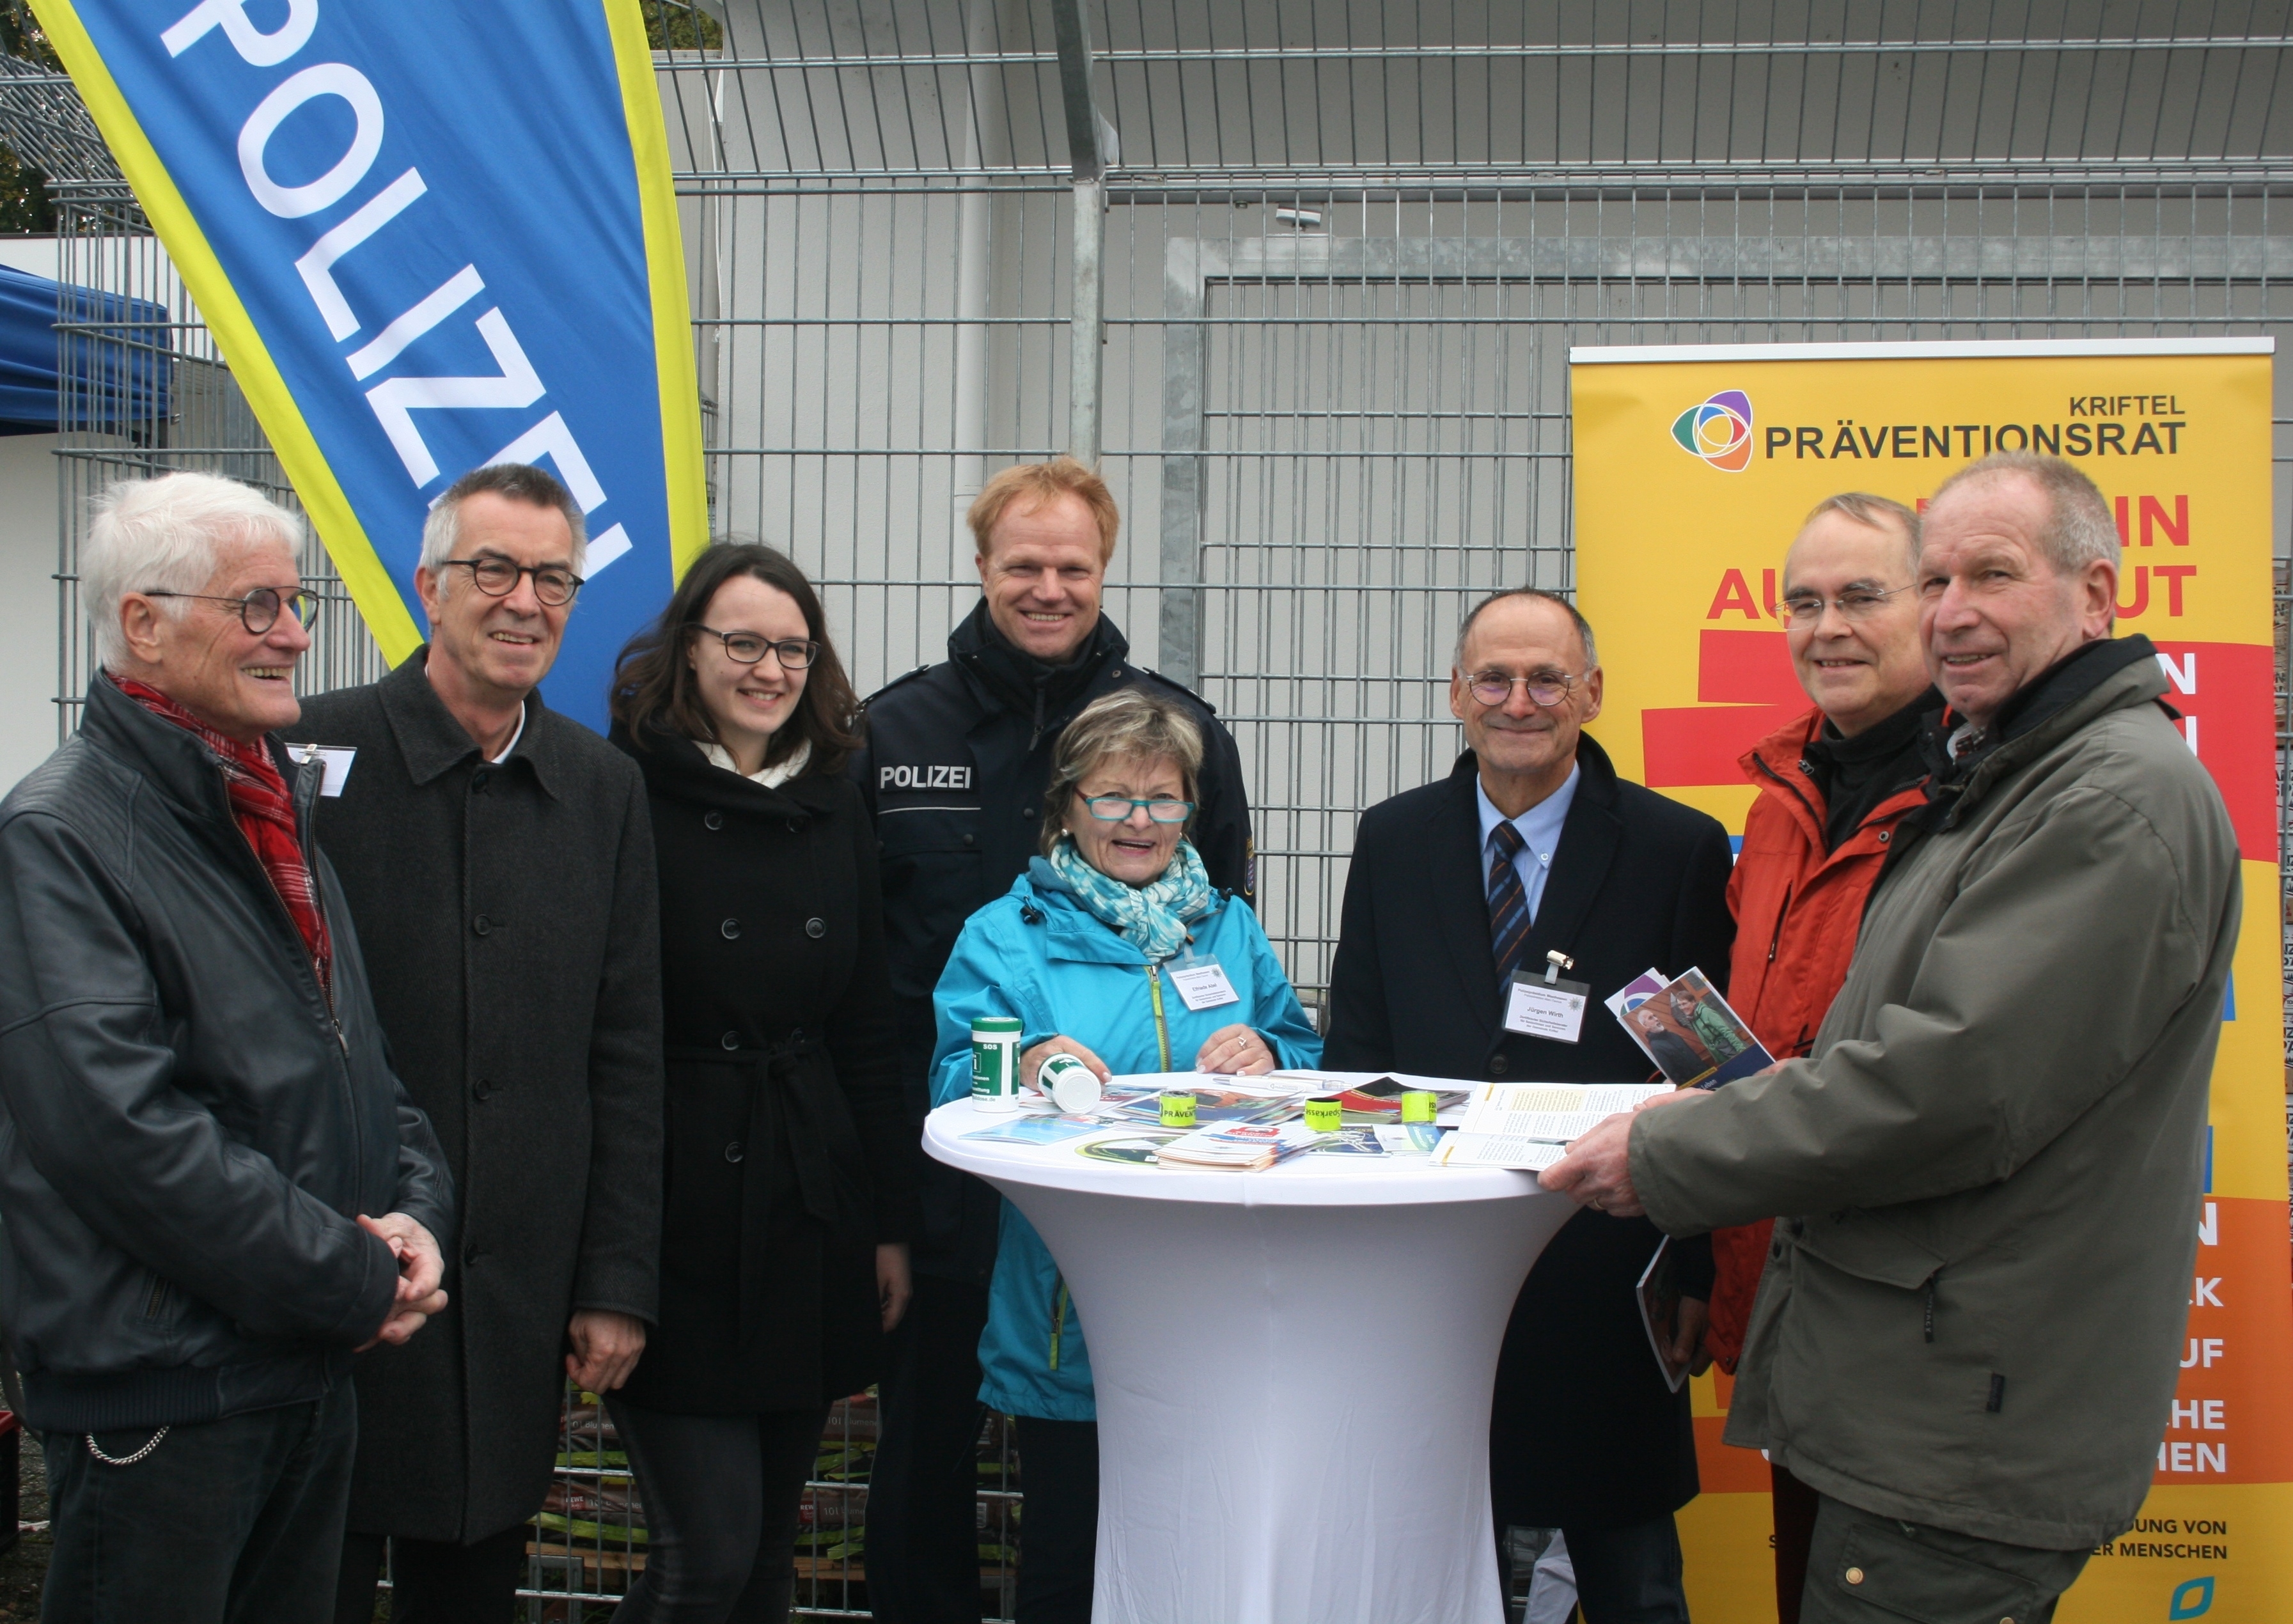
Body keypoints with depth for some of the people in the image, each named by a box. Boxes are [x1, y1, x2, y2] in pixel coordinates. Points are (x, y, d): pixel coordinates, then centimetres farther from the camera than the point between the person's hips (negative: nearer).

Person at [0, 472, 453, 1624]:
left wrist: (416, 1210, -2)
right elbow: (122, 1125, -23)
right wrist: (360, 1281, -17)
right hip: (156, 1384, -8)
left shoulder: (282, 805, 13)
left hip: (318, 1368, 8)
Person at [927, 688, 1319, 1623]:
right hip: (1064, 1311, -2)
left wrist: (1267, 1055, -11)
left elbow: (1308, 1055, 11)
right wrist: (1026, 1068, -25)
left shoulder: (1229, 928, 12)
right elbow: (951, 1085, -4)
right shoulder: (1006, 934, 3)